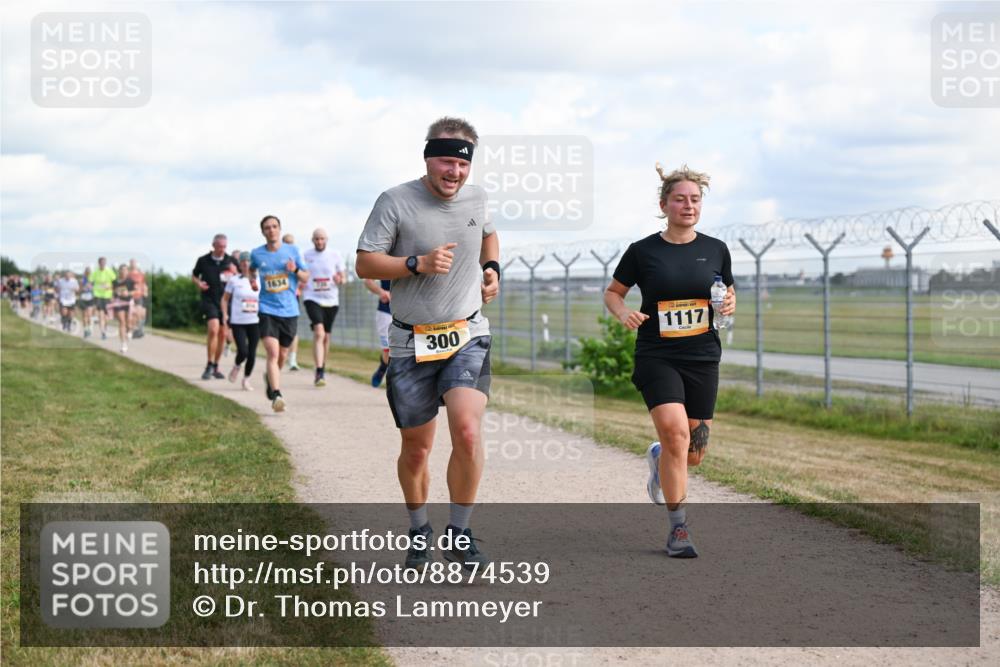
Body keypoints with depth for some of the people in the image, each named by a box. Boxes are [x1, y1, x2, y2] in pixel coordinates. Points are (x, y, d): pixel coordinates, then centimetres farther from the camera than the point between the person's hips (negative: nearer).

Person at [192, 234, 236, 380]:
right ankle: (209, 366, -14)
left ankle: (215, 367, 22)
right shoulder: (203, 260, 1)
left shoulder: (231, 261, 4)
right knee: (213, 329, -21)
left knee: (222, 334, 7)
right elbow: (194, 275, 16)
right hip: (209, 300, -3)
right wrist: (199, 283, -6)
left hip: (225, 301, 3)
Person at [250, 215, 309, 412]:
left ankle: (270, 377, 44)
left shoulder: (292, 251, 2)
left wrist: (295, 270, -12)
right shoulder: (257, 254, 2)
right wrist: (252, 279, 6)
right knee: (272, 352, -19)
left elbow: (306, 278, 7)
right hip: (267, 309, -2)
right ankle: (276, 396, -23)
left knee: (282, 354, 14)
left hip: (289, 310, 2)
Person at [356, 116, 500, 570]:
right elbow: (364, 264, -9)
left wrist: (491, 268, 10)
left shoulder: (476, 198, 5)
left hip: (467, 337, 2)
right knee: (415, 448, 7)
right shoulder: (395, 202, -9)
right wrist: (418, 263, -21)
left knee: (467, 431, -20)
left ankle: (459, 534, -5)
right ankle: (419, 530, 33)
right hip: (412, 342, -2)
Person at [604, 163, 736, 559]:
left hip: (702, 360, 3)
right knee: (675, 434, -22)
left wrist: (730, 305, -5)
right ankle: (678, 529, -8)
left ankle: (658, 459, 43)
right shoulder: (642, 251, -1)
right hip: (656, 358, -3)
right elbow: (612, 292, 10)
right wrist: (623, 314, -11)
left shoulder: (716, 250, 5)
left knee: (693, 455, 5)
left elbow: (729, 292, 18)